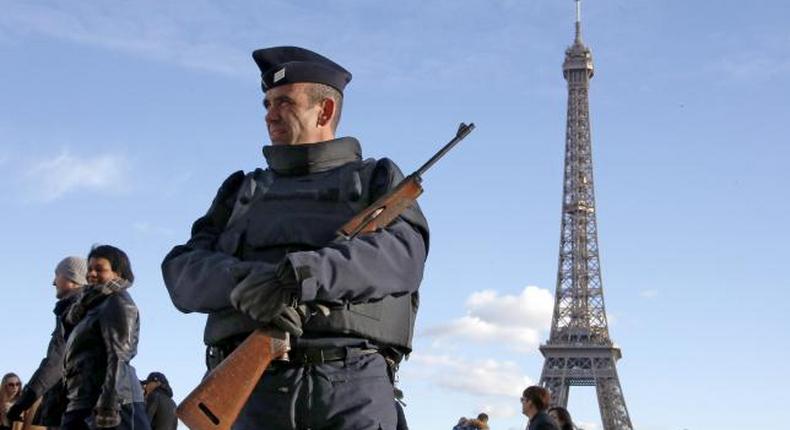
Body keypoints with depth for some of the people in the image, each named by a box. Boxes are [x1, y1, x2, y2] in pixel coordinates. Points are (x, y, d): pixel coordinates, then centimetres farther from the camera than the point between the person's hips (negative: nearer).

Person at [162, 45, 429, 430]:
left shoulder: (376, 179, 20)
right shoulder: (243, 192, 28)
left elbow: (403, 254, -2)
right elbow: (183, 272, 13)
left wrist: (304, 273, -19)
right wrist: (244, 281, -11)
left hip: (352, 381, -2)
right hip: (250, 382, 2)